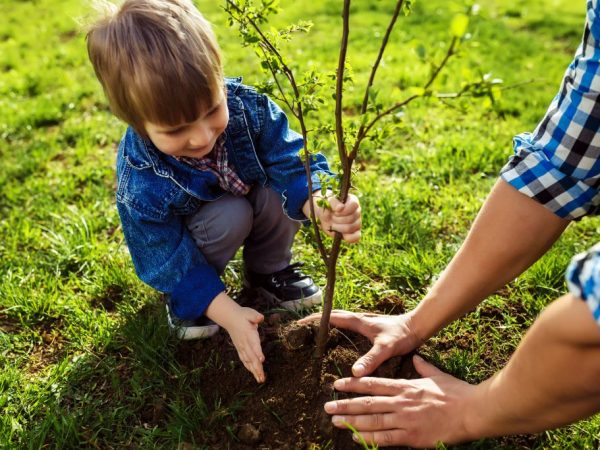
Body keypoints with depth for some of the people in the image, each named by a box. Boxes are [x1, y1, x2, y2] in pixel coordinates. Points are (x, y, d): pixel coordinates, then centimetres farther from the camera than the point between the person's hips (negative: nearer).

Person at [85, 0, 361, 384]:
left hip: (250, 198, 3)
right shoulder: (141, 184, -36)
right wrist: (228, 314, -34)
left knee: (281, 190, -27)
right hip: (183, 240, -3)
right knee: (231, 216, -34)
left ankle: (269, 269, 2)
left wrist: (320, 204, -52)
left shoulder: (245, 105, -30)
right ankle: (184, 299, -4)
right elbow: (172, 263, -27)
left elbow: (289, 161, -30)